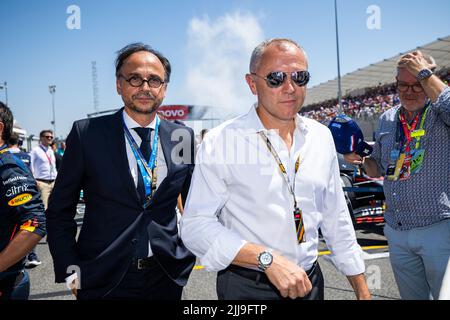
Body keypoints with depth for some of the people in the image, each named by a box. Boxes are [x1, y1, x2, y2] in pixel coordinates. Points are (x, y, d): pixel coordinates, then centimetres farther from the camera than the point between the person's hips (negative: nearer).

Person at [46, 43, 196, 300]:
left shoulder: (183, 137, -1)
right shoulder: (87, 133, -7)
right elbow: (60, 209, -2)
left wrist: (187, 253, 5)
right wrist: (70, 269, -6)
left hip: (166, 278, 3)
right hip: (103, 279, -2)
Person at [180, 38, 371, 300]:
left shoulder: (321, 137, 1)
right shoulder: (221, 143, -15)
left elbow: (336, 220, 7)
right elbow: (196, 226, -17)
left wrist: (362, 291, 8)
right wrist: (268, 259, -25)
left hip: (310, 282, 5)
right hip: (246, 288, -5)